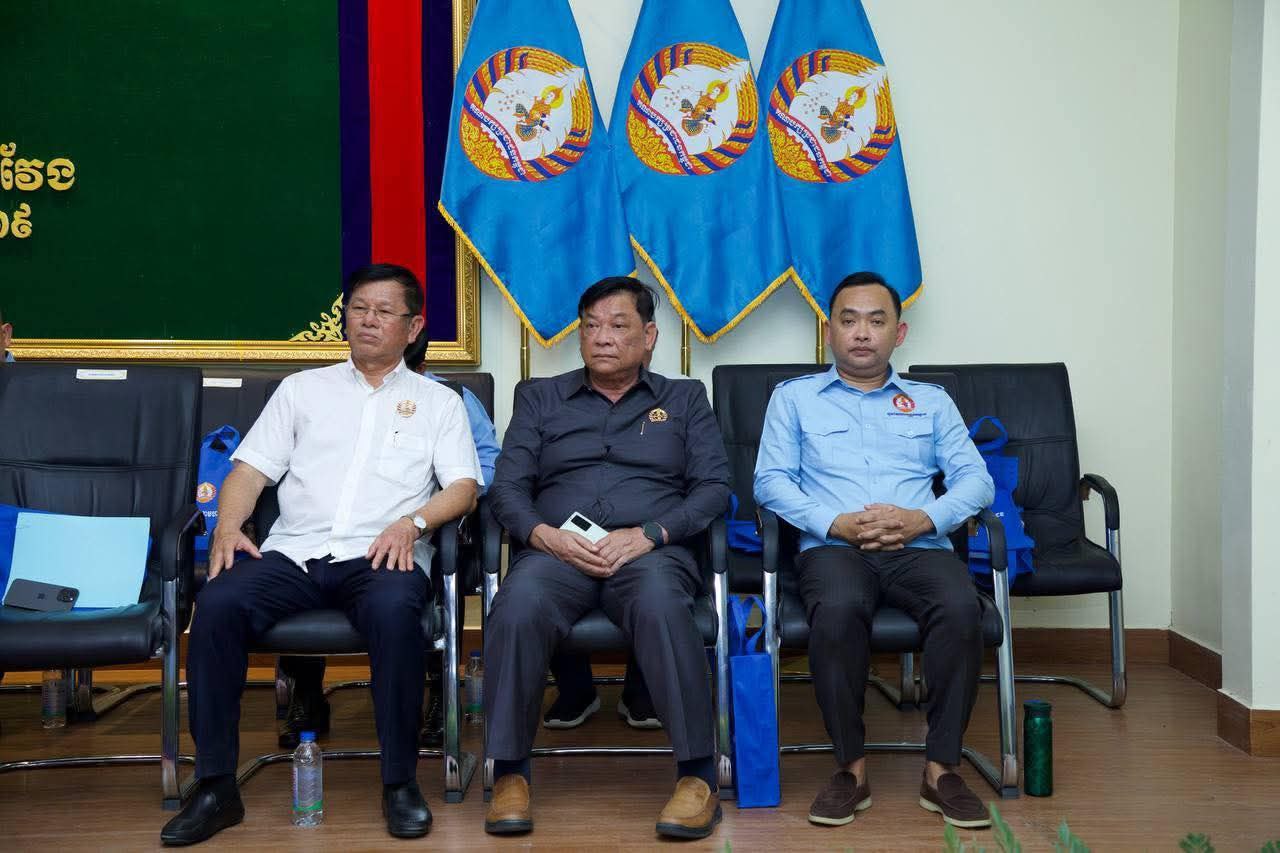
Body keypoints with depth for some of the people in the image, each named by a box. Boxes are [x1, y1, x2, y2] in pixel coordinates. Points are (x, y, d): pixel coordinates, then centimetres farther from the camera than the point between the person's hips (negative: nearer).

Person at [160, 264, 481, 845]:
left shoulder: (439, 401, 19)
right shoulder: (302, 388, 23)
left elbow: (462, 487, 7)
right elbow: (250, 470, 16)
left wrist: (411, 522, -13)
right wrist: (228, 527, -4)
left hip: (380, 556, -2)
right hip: (294, 553, 2)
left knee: (394, 610, -37)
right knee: (218, 603, -27)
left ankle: (400, 782, -23)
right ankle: (216, 787, -20)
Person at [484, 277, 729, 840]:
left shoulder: (684, 399, 21)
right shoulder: (541, 399, 23)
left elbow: (714, 487, 8)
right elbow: (507, 488, 13)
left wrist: (647, 534, -9)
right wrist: (546, 535, -9)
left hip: (652, 550, -1)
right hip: (556, 549, 1)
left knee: (660, 605, -38)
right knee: (518, 607, -35)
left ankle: (698, 777, -29)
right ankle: (509, 773, -22)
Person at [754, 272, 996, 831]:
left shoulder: (932, 401, 24)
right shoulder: (794, 397, 19)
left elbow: (976, 479, 12)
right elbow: (770, 481, 7)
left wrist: (924, 519, -10)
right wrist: (834, 522, -10)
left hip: (919, 547, 2)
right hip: (833, 547, -1)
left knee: (960, 608, -33)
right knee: (837, 611, -37)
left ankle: (941, 769, -20)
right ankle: (851, 768, -20)